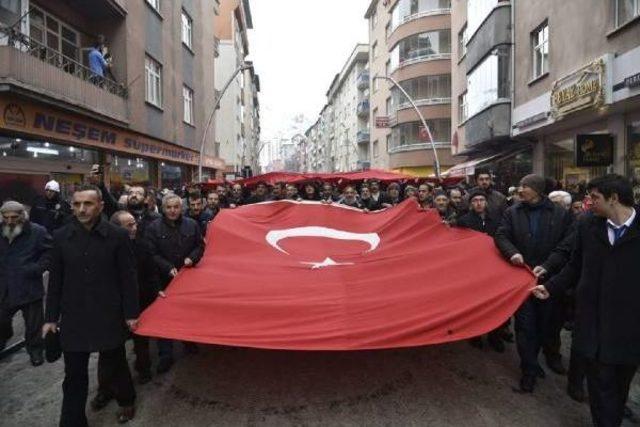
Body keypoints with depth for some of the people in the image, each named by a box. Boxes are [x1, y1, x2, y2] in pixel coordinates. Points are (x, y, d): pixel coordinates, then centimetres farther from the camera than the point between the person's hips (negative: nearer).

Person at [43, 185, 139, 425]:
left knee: (114, 367, 12)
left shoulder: (117, 236, -9)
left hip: (109, 317, -2)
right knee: (74, 375, 11)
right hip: (73, 318, 2)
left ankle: (127, 401, 39)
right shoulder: (61, 236, 0)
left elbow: (128, 278, -6)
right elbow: (55, 281, 6)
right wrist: (51, 317, 6)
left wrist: (131, 313, -6)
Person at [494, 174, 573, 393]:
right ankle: (529, 370, 16)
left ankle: (552, 356, 43)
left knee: (548, 321, 16)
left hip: (549, 278, 0)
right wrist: (512, 252, -23)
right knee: (525, 325, 4)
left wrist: (547, 266, -18)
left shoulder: (561, 214, -4)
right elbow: (500, 236, -3)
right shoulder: (512, 212, 0)